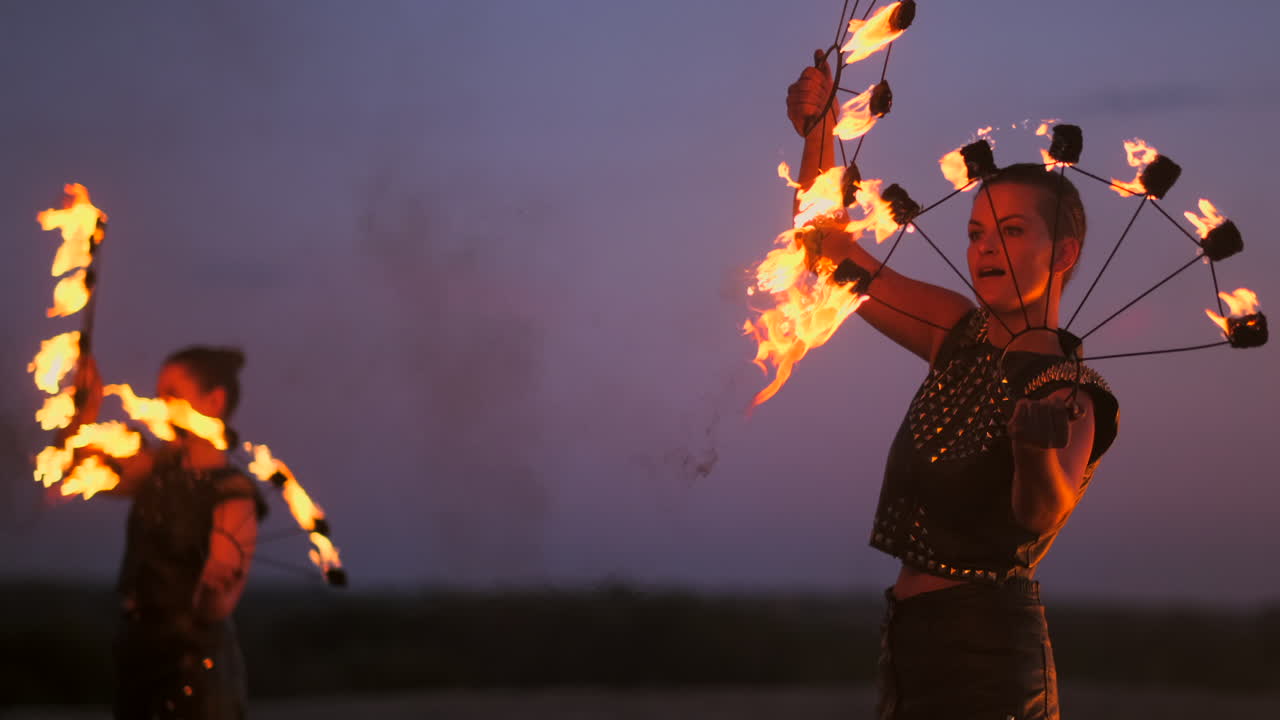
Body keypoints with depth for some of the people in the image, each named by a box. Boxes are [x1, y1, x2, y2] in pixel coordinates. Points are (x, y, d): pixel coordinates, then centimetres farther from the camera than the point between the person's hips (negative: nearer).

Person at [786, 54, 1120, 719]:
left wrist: (1039, 448, -55)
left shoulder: (1068, 393, -14)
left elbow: (1042, 513, -34)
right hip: (910, 642, 7)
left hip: (984, 658, -7)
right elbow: (828, 245, 12)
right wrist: (817, 130, -2)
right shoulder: (962, 336, 7)